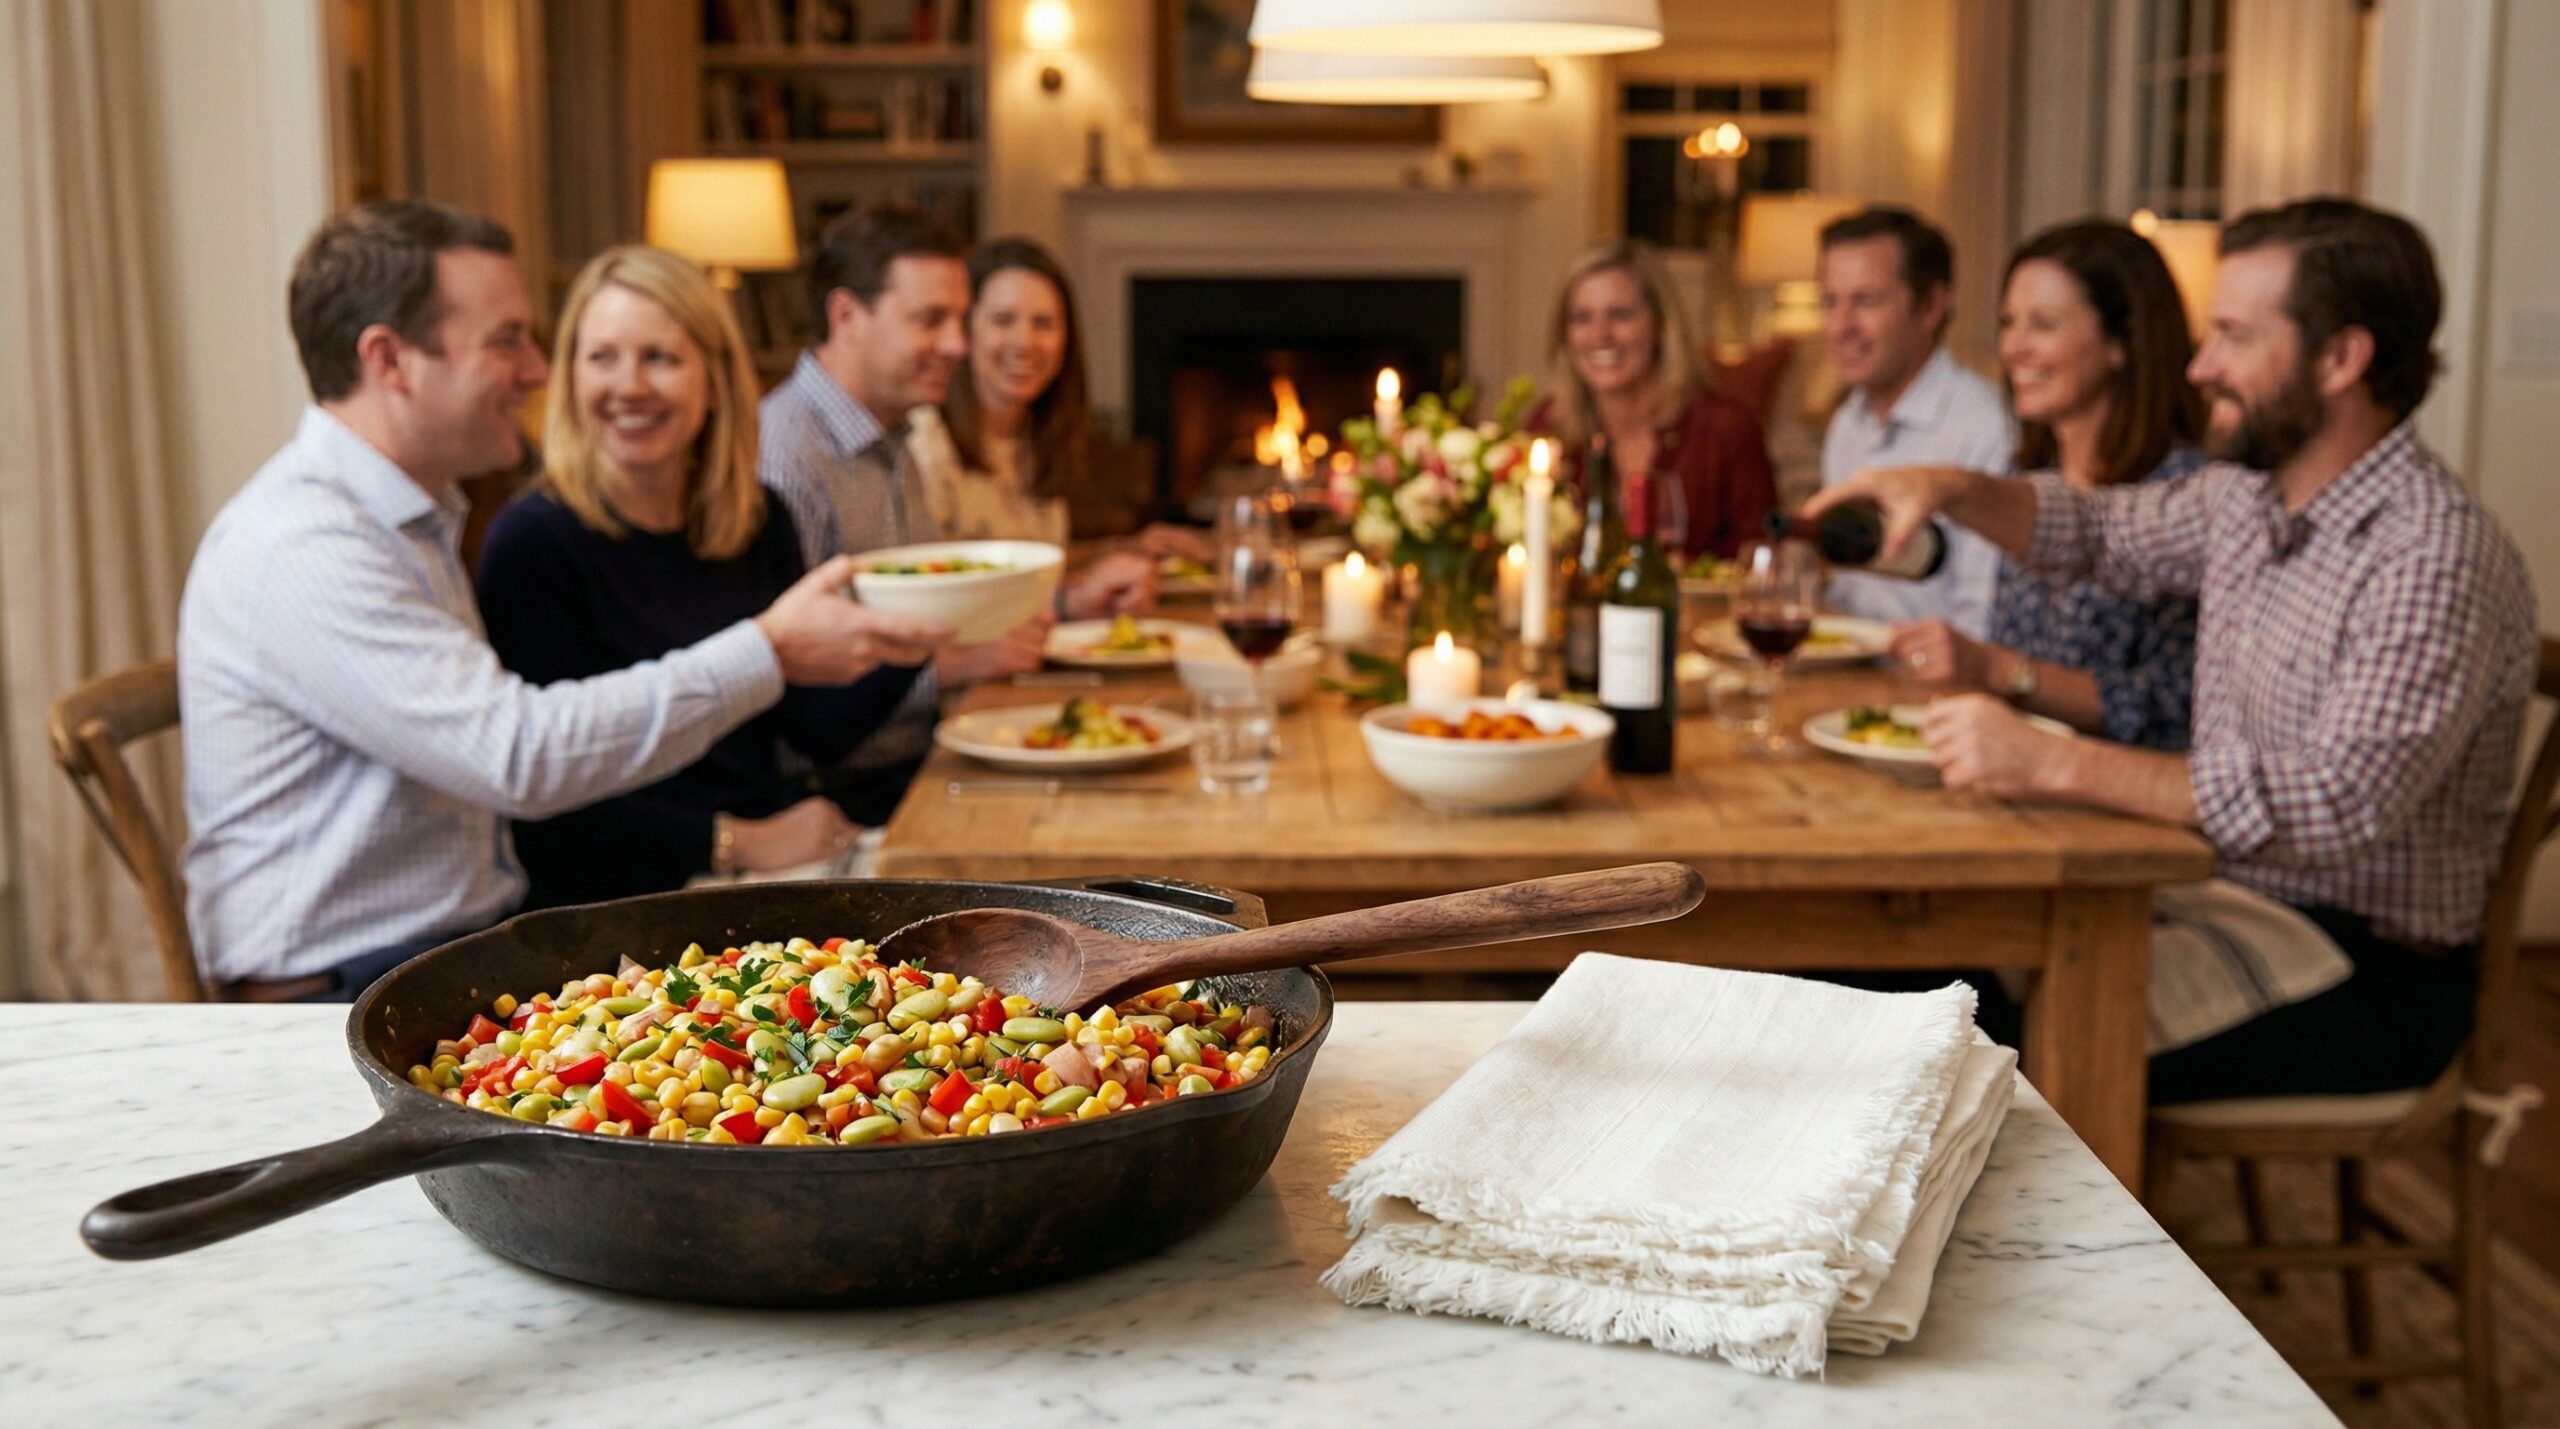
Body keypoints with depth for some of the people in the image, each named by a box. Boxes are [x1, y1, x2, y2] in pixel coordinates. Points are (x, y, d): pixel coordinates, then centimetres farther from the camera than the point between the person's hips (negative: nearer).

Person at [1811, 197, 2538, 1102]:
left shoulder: (2436, 558, -22)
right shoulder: (2250, 493, 6)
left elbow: (2342, 804, -33)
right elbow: (2108, 533, 24)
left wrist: (2054, 765, -37)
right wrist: (1954, 490, 4)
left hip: (2369, 970, -8)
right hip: (2233, 895, 8)